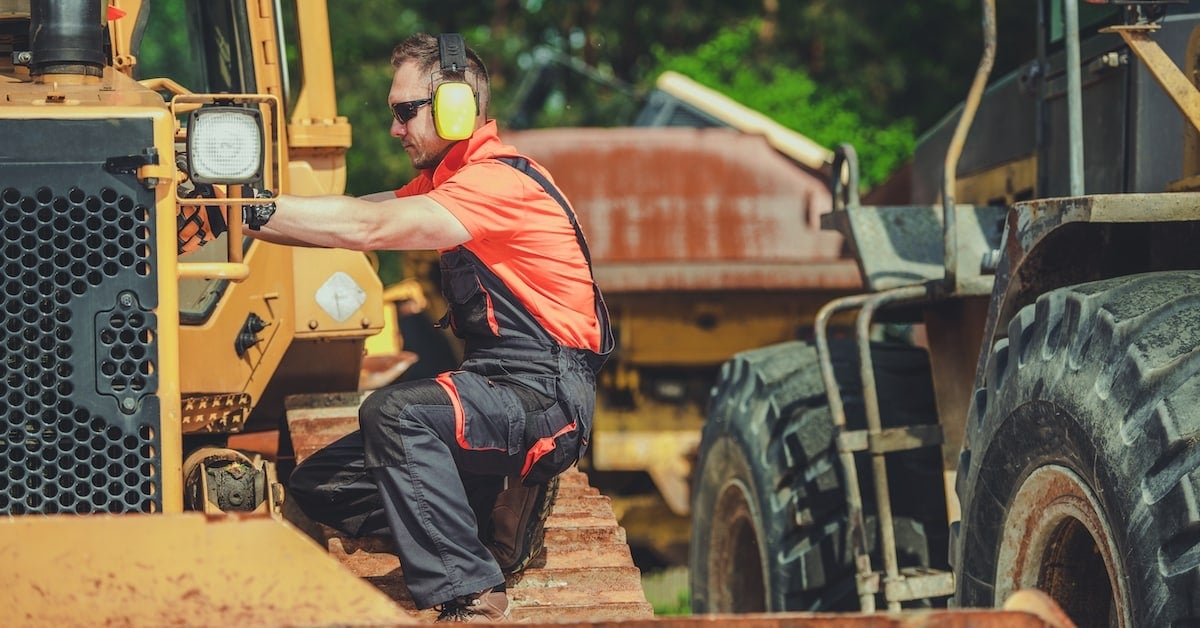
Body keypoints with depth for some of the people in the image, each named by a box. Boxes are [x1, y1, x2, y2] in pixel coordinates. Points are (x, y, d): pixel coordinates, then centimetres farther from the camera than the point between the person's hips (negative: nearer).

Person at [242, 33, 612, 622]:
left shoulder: (500, 181, -17)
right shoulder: (446, 178, 17)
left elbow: (368, 227, -27)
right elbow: (364, 213, 5)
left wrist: (253, 209, -27)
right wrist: (251, 211, -7)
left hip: (546, 396, -10)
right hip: (496, 386, 10)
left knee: (394, 413, -34)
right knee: (317, 484, 6)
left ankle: (469, 599, -27)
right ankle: (495, 506, 4)